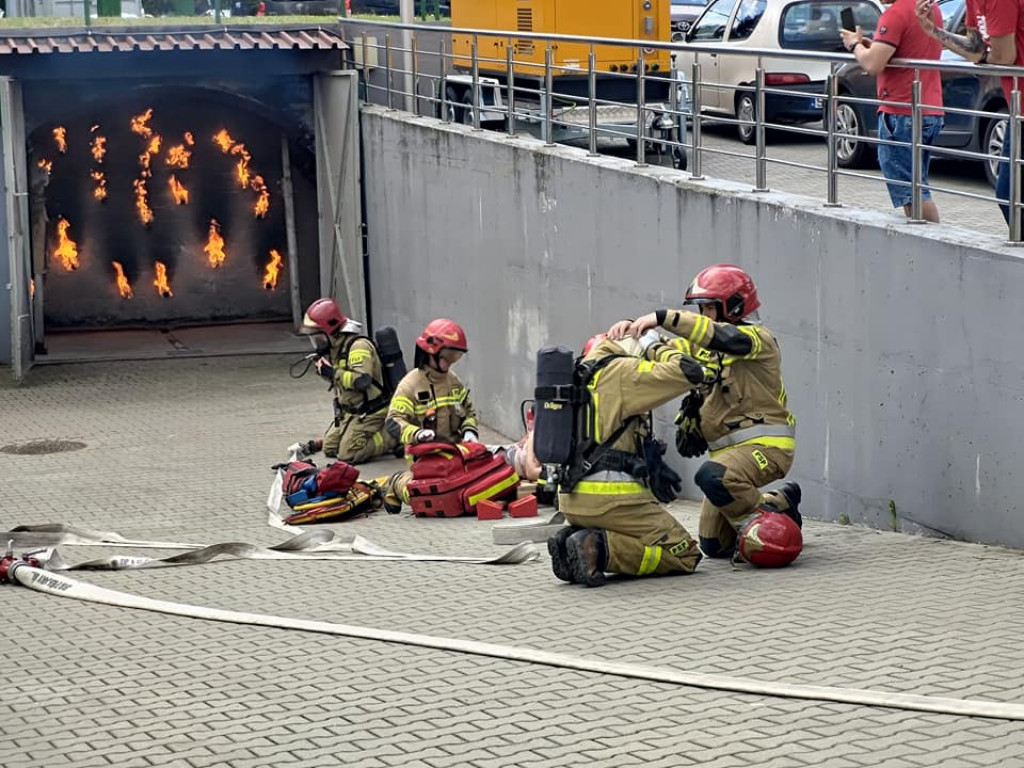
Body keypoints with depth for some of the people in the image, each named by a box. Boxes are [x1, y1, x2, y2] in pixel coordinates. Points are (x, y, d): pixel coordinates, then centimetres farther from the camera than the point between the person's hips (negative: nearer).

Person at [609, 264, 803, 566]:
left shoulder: (758, 339, -9)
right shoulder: (701, 345, 16)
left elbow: (724, 338, -29)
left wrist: (664, 317, -34)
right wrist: (630, 328, -13)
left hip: (765, 444, -9)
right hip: (727, 448, 9)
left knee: (713, 476, -38)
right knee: (714, 546, 9)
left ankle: (760, 522, -14)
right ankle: (779, 503, 27)